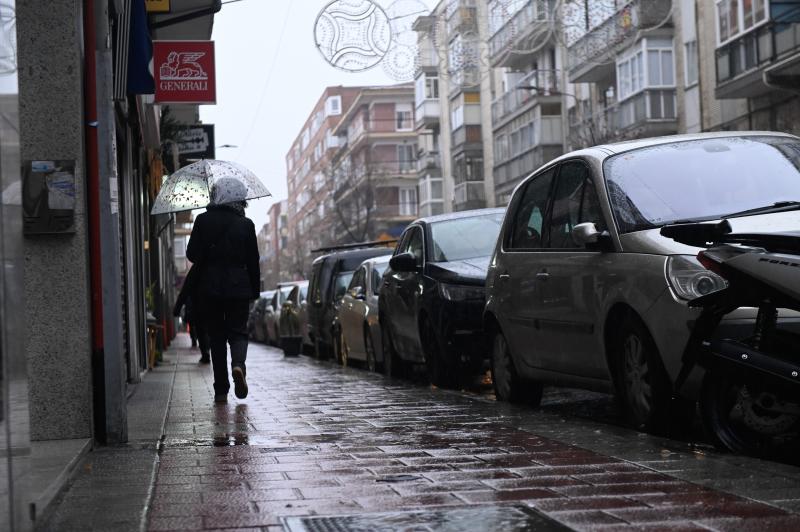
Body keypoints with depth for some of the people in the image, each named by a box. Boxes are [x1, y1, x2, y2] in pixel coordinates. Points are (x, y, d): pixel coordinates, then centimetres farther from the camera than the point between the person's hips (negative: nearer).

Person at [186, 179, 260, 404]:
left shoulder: (203, 221, -2)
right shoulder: (245, 224, -1)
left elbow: (192, 254, -4)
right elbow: (253, 260, 0)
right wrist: (254, 289, 8)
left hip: (210, 286, 0)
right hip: (239, 286, 0)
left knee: (216, 336, 7)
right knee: (238, 331, 9)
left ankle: (221, 390, 7)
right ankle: (238, 364, -23)